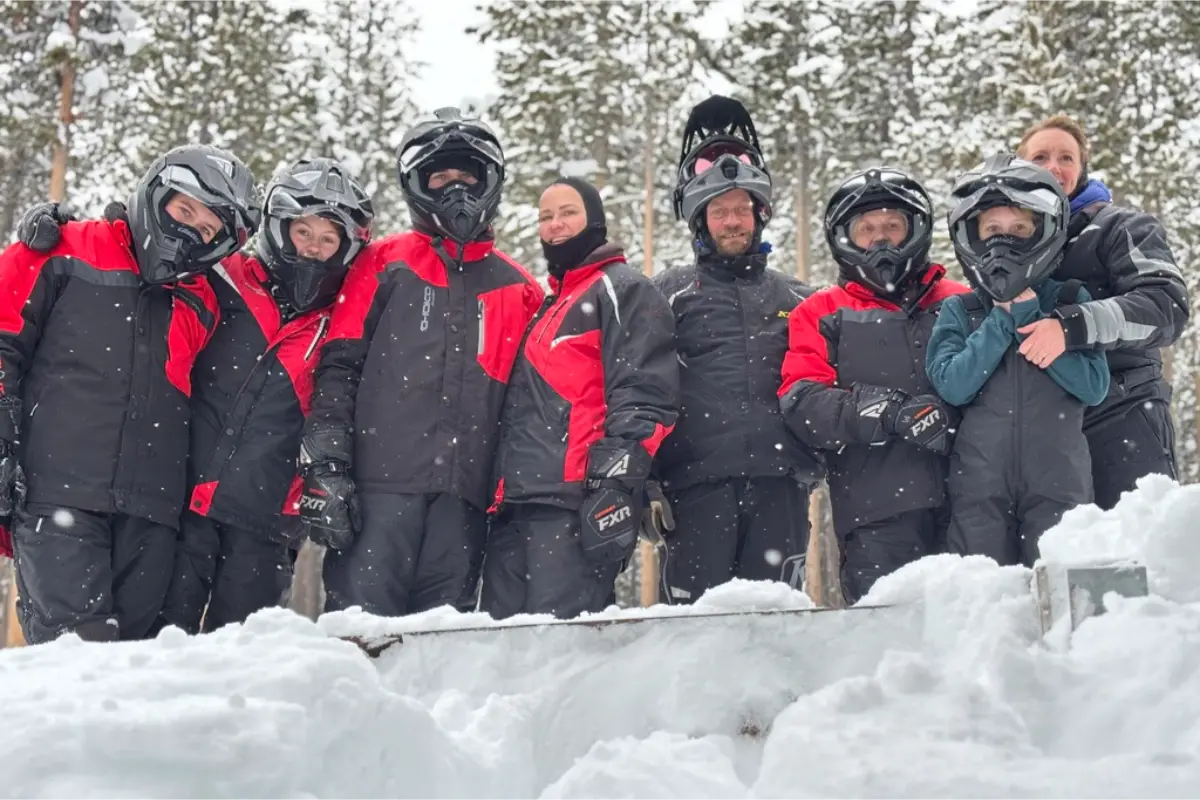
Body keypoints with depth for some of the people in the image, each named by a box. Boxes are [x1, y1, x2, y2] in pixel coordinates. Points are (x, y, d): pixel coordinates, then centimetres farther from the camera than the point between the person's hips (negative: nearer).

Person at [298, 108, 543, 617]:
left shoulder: (519, 289, 18)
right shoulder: (383, 264, 11)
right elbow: (338, 368, 2)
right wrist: (325, 466, -8)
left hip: (464, 491, 3)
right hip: (381, 480, -2)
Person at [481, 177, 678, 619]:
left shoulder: (623, 291, 2)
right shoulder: (545, 308, 29)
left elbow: (642, 394, -11)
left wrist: (615, 482, -20)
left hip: (575, 504, -9)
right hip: (516, 504, 9)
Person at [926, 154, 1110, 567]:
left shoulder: (1070, 302, 10)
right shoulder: (957, 311, 10)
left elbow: (1094, 386, -3)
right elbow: (952, 385, -6)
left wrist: (1032, 319, -5)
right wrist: (1004, 319, -5)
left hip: (1059, 484, 0)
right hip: (978, 489, 1)